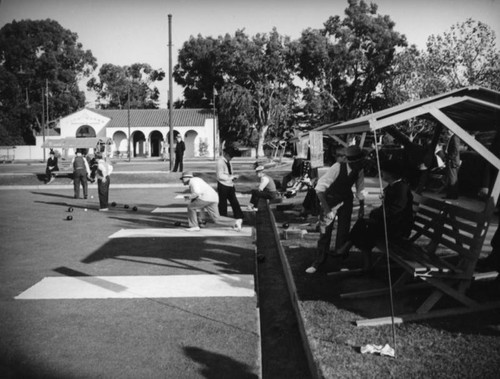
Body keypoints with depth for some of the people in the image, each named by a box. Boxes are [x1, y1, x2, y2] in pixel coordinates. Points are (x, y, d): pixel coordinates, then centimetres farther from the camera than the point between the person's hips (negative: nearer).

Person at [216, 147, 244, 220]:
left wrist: (233, 177, 2)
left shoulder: (228, 161, 9)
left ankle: (239, 218, 17)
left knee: (235, 203, 10)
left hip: (230, 185, 8)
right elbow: (220, 176, -23)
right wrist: (231, 176, -22)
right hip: (223, 186, -8)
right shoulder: (220, 162, -17)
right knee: (223, 204, 4)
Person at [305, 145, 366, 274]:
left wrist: (362, 207, 6)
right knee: (325, 231, -3)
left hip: (346, 200, 4)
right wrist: (325, 206, -34)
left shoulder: (359, 170, -11)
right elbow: (320, 187, -29)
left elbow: (360, 190, 5)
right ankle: (318, 262, 10)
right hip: (330, 199, -4)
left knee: (343, 232, 6)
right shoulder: (337, 167, -27)